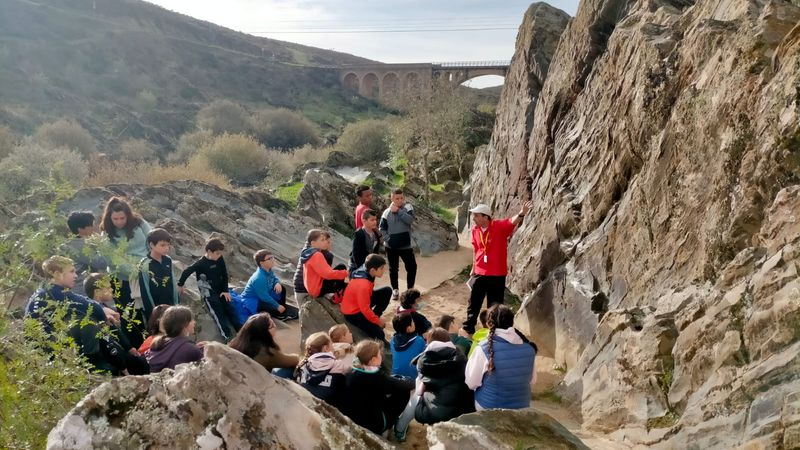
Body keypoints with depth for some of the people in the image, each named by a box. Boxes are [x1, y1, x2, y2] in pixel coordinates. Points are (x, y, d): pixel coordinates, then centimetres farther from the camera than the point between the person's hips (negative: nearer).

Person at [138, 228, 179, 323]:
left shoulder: (168, 260, -1)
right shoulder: (145, 265, -17)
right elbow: (145, 291, -14)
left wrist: (176, 304, 9)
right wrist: (153, 311, -10)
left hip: (169, 307, 5)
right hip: (154, 309, -5)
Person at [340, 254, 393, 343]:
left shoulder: (366, 272, -10)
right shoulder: (363, 285, -35)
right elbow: (365, 309, -28)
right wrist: (378, 321, -15)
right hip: (352, 313, -9)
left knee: (387, 291, 1)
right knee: (379, 334, -19)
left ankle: (373, 318, 9)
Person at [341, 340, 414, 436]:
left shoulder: (351, 373, -5)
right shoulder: (376, 376, -24)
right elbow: (402, 386, -10)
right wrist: (414, 381, 9)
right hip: (372, 424, -7)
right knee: (404, 391, 2)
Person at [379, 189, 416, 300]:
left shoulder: (408, 207, -3)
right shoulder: (387, 212, -3)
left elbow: (410, 220, -21)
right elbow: (382, 229, -1)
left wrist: (398, 211, -21)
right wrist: (388, 239, -12)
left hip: (405, 245, 0)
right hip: (391, 246, 0)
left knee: (412, 267, 2)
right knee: (393, 269, 11)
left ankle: (410, 289, 19)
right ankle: (395, 290, 25)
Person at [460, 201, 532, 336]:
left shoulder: (500, 226, -15)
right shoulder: (475, 230, 0)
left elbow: (512, 221, -34)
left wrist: (521, 214, -55)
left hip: (497, 275, -4)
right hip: (479, 274, 4)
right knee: (473, 304, 15)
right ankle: (468, 330, 31)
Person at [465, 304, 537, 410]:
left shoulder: (483, 349, -20)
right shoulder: (529, 348, -9)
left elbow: (471, 383, -11)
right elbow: (531, 380, 6)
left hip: (489, 408, -4)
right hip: (521, 407, 4)